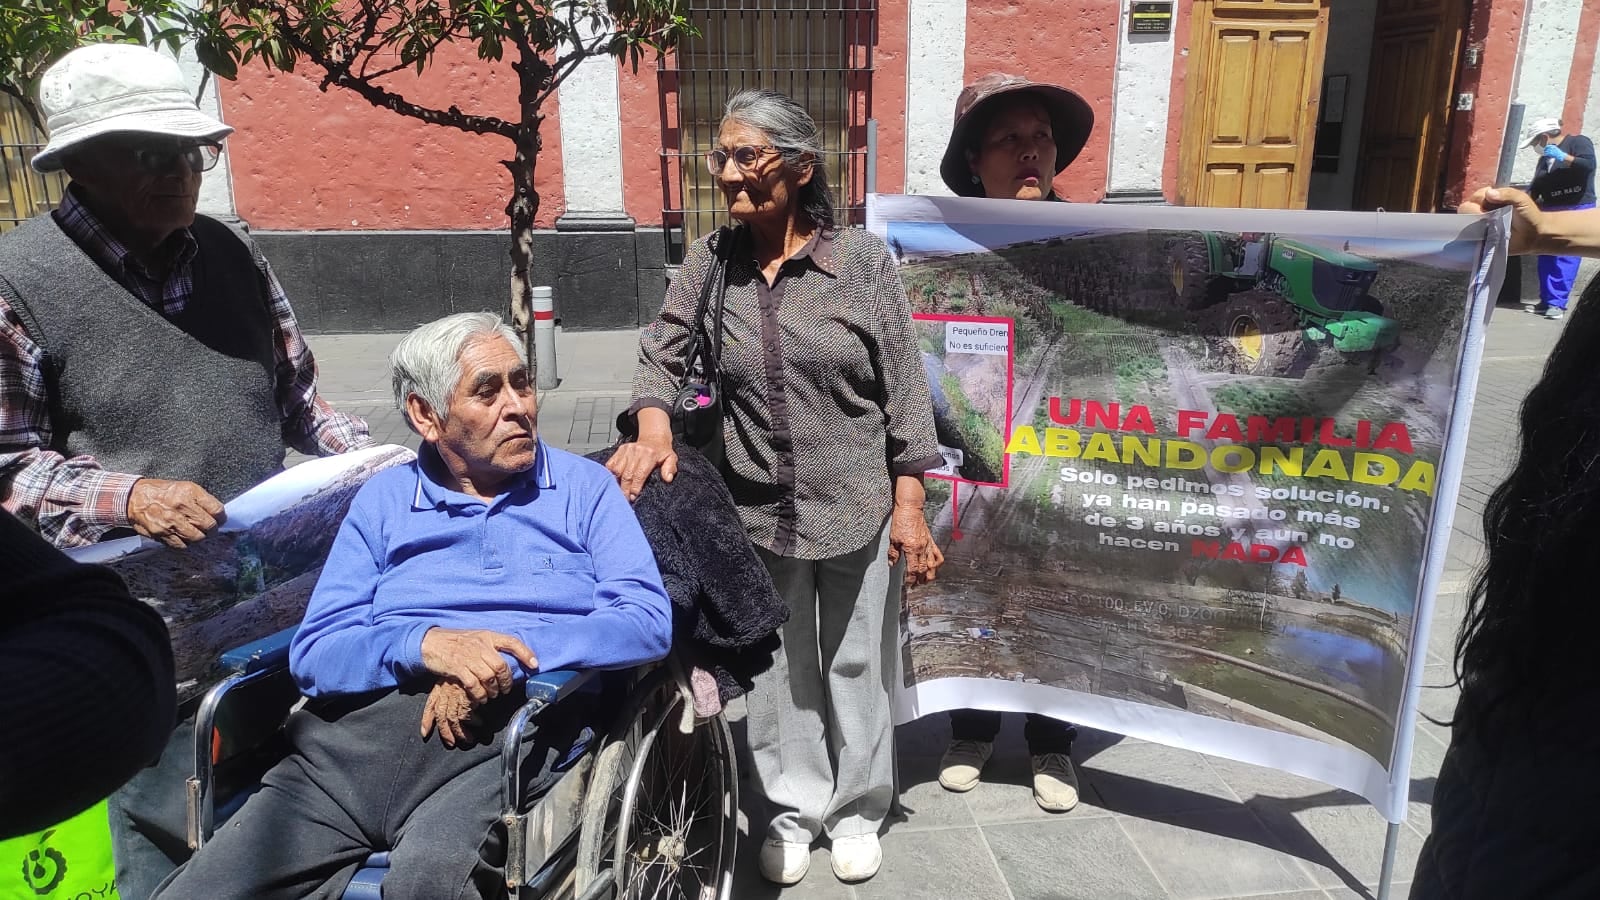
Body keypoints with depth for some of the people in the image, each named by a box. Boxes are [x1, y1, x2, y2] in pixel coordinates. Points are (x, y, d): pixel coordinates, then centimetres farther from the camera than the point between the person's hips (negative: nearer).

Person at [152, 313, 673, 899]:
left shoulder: (585, 487, 11)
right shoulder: (383, 500, 17)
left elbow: (649, 621, -2)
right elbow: (313, 655, 7)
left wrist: (507, 655, -14)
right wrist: (424, 643, -13)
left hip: (504, 734, -3)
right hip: (354, 734, 4)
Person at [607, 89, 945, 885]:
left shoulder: (863, 260, -9)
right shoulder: (707, 263, -1)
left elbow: (904, 390, -7)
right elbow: (660, 357, 3)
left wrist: (909, 507, -8)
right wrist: (654, 430, -19)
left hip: (859, 510, -2)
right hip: (757, 513, 2)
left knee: (855, 663, 14)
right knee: (775, 668, 15)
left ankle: (857, 809, 36)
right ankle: (794, 809, 36)